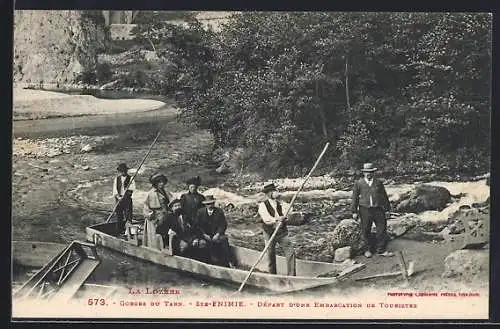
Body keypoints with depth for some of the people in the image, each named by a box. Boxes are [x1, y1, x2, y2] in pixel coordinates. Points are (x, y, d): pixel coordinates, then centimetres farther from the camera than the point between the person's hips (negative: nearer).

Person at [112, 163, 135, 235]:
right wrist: (118, 197, -15)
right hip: (119, 199, 3)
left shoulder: (130, 179, 1)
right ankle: (119, 233, 11)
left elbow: (130, 190, -8)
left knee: (128, 217, -5)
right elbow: (115, 190, 3)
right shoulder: (116, 179, 10)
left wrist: (124, 197, -21)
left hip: (127, 199, -3)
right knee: (119, 217, 4)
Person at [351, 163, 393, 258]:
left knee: (382, 230, 1)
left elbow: (384, 196, 14)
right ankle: (367, 250, 20)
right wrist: (354, 212, 3)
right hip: (365, 210, -1)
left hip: (378, 210, 1)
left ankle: (382, 250, 10)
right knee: (365, 231, 5)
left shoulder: (379, 183, 8)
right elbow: (355, 198, 5)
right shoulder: (358, 184, 3)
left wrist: (387, 207, 15)